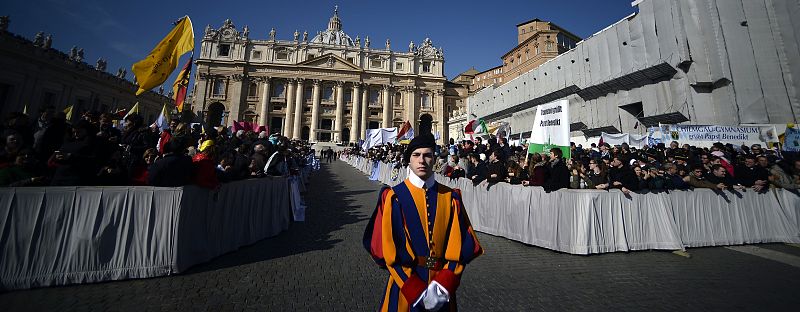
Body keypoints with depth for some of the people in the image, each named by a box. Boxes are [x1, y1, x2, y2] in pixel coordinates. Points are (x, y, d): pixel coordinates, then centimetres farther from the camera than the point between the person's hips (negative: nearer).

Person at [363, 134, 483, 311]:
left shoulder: (451, 198, -4)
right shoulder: (393, 197, -11)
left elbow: (461, 244, -4)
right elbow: (387, 248, -13)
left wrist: (444, 285, -14)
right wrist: (416, 290, -16)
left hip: (443, 288, 2)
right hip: (404, 285, -2)